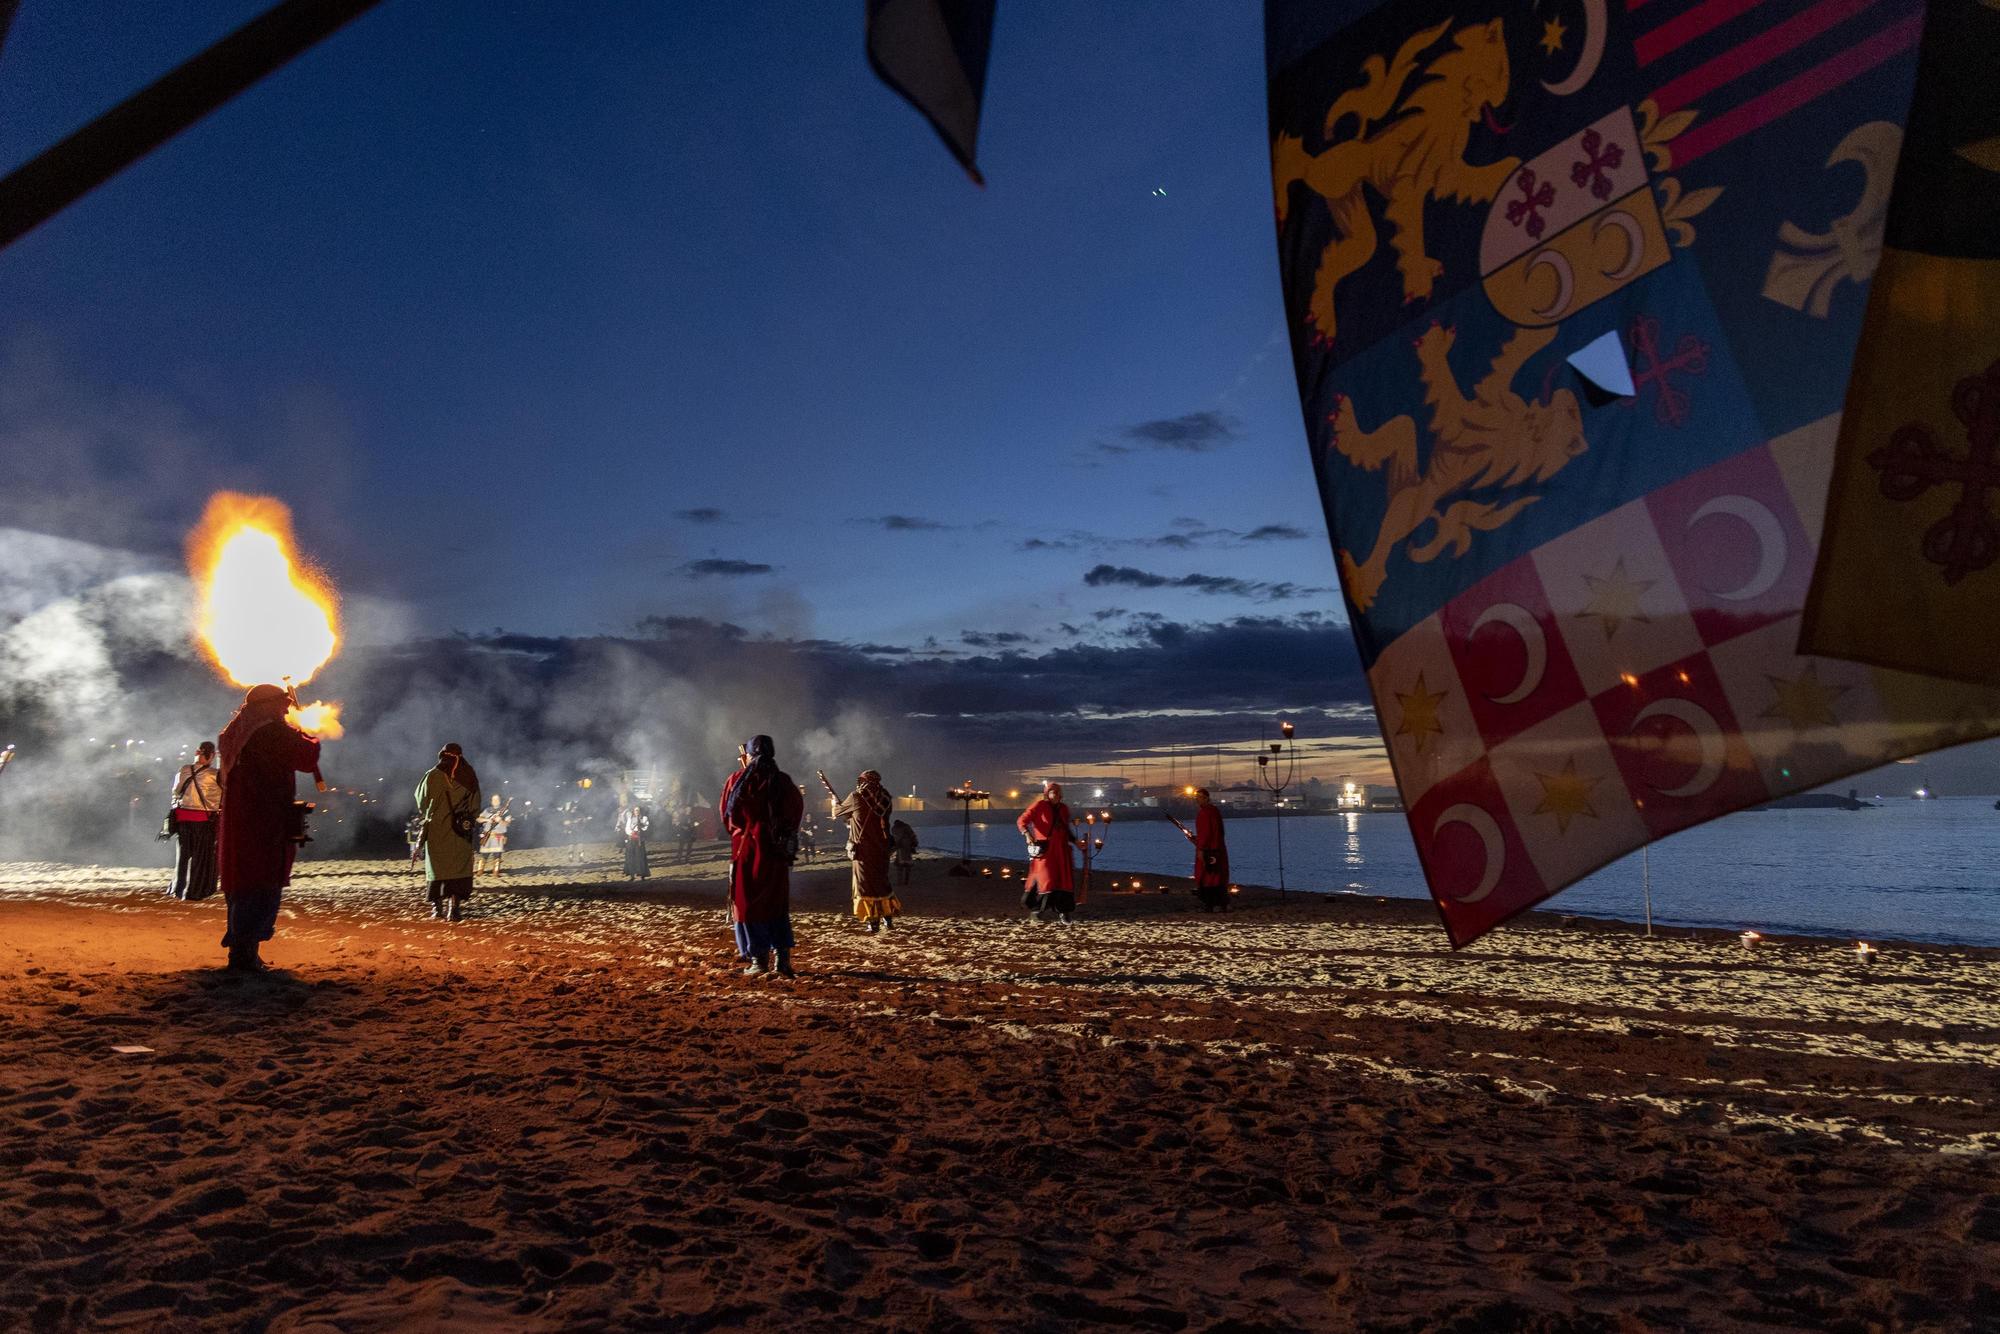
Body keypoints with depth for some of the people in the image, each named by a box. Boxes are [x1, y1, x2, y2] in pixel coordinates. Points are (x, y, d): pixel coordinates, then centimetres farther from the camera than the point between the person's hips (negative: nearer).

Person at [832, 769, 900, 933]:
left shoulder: (857, 797, -7)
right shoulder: (885, 798, 6)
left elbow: (839, 812, 10)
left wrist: (836, 804, 33)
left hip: (863, 849, -5)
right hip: (882, 849, 5)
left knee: (865, 884, 3)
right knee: (882, 882, 17)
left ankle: (873, 923, 2)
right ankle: (888, 920, 19)